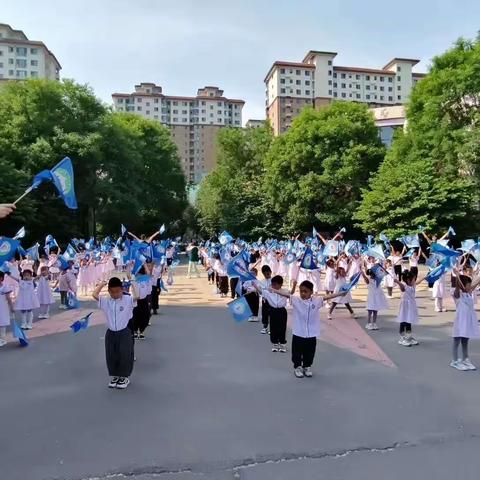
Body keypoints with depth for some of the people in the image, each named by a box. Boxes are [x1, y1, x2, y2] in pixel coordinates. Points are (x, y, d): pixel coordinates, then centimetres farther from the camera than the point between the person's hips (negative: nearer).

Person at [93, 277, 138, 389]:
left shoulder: (128, 300, -10)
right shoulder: (106, 301, -1)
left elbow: (137, 296, -27)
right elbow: (94, 295, -13)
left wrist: (132, 285, -14)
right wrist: (102, 284, -2)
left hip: (124, 332, -3)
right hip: (111, 333, 3)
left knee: (125, 355, 1)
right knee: (111, 356, 10)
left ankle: (125, 377, 19)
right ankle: (115, 376, 30)